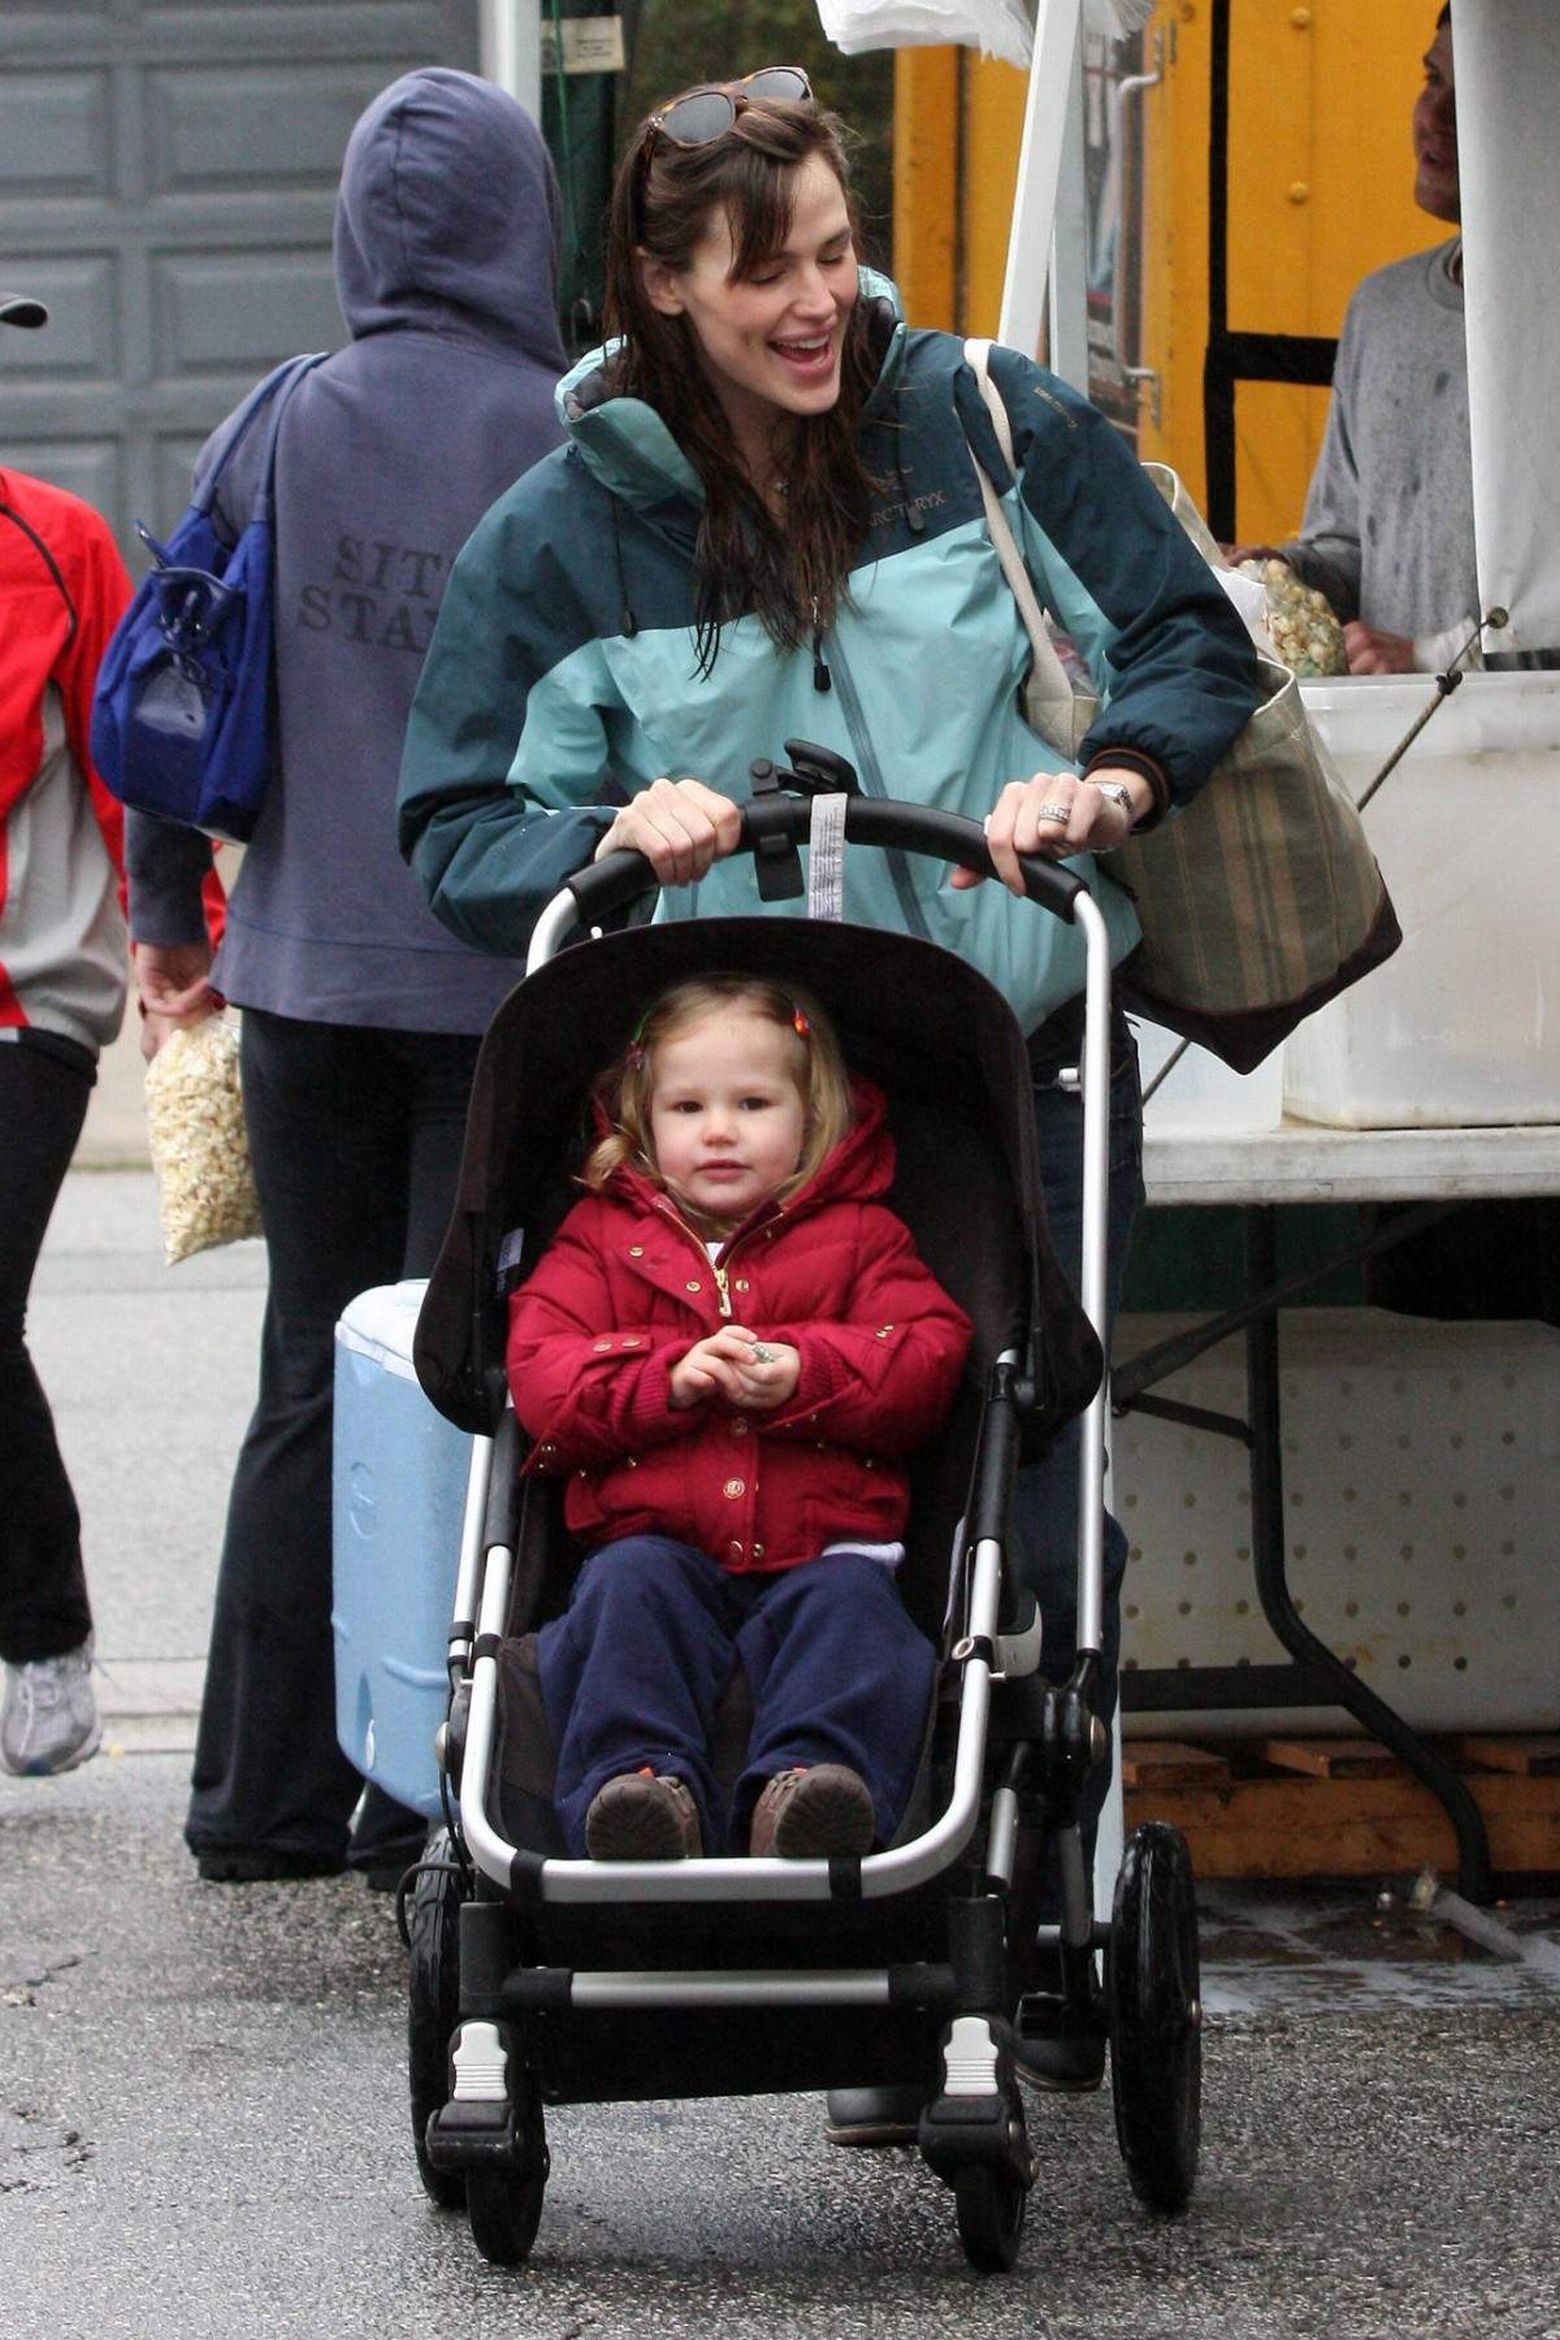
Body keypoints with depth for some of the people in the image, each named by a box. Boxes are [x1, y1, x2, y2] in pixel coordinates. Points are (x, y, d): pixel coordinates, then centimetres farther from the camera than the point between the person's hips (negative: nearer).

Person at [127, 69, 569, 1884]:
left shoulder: (279, 434, 2)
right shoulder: (567, 446, -10)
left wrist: (164, 910, 19)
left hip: (307, 974, 4)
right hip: (508, 977, -4)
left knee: (313, 1377, 13)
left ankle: (268, 1791, 16)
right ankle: (428, 1793, 3)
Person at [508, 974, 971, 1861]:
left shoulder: (861, 1237, 17)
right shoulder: (603, 1238, 18)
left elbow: (926, 1362, 4)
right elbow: (542, 1377, 5)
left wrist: (802, 1372, -15)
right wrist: (668, 1377, -14)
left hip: (821, 1544, 0)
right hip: (657, 1539, 1)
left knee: (851, 1608, -31)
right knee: (626, 1593, -31)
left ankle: (811, 1778, -52)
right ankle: (639, 1781, -47)